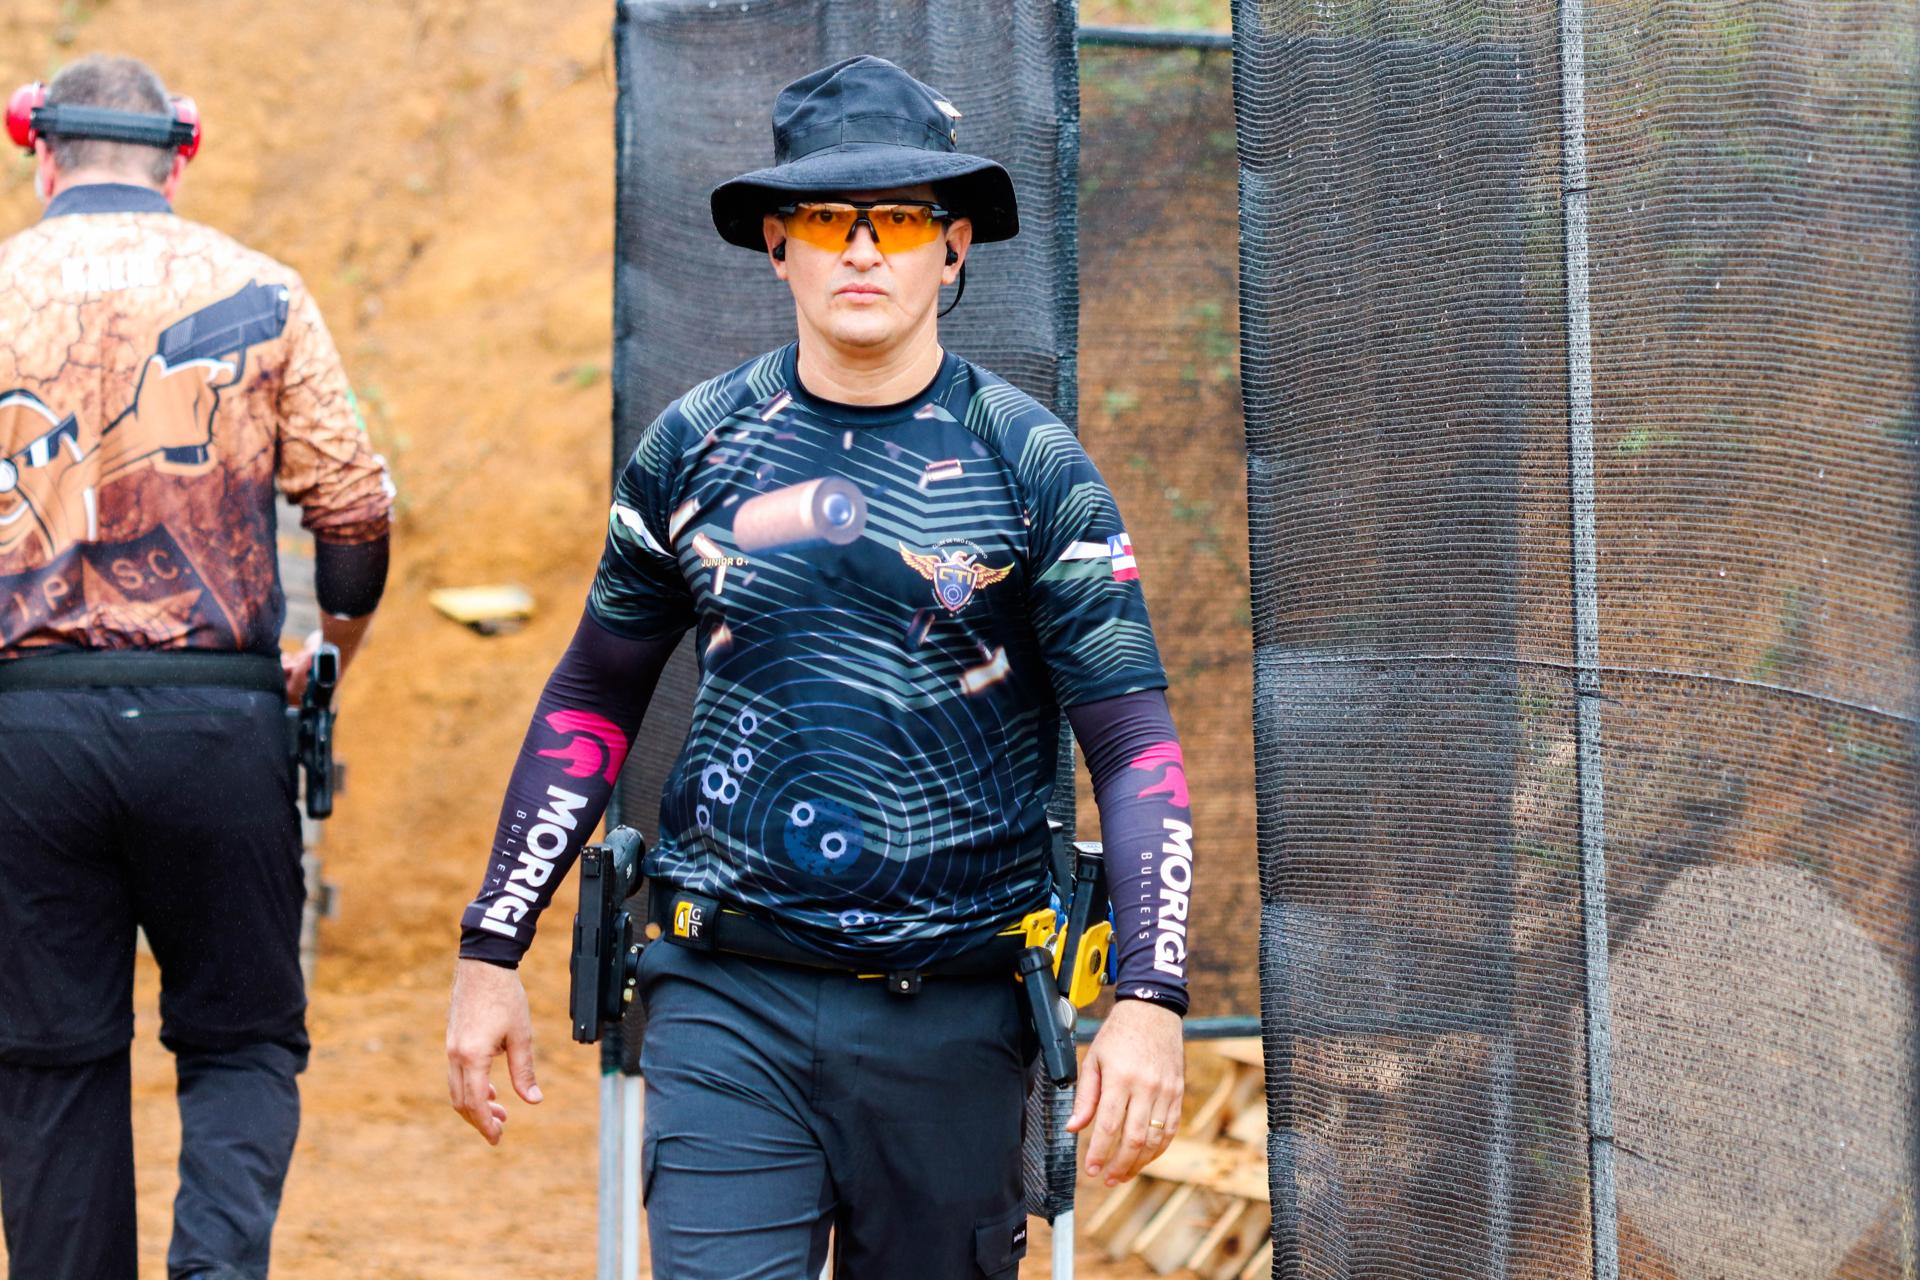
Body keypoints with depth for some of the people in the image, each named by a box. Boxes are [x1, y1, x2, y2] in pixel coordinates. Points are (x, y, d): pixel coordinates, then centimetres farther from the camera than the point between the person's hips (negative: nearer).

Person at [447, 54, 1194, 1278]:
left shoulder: (1032, 466, -1)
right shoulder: (695, 445, 5)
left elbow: (1135, 746, -3)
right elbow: (591, 703, 13)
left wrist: (1151, 1001, -15)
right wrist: (492, 952, 9)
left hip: (954, 1014, 0)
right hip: (729, 998, 1)